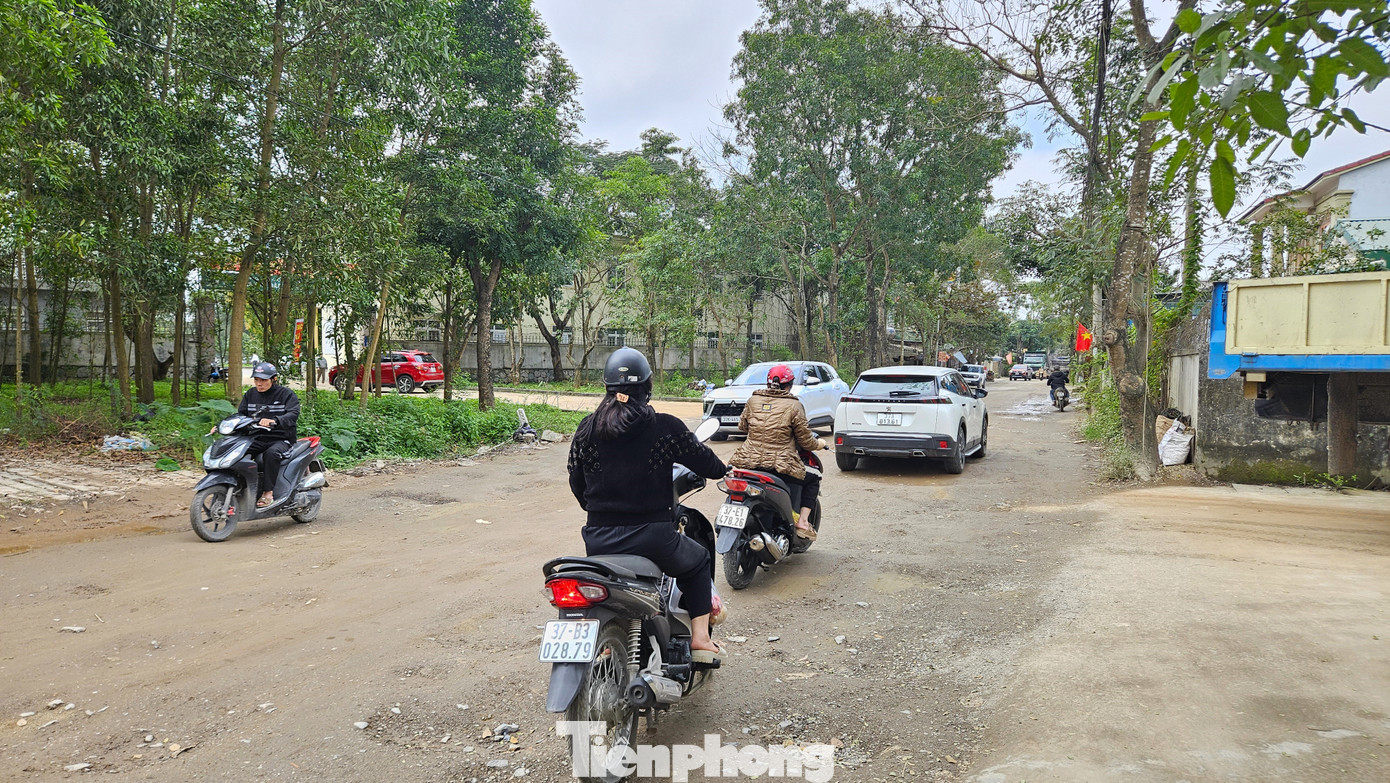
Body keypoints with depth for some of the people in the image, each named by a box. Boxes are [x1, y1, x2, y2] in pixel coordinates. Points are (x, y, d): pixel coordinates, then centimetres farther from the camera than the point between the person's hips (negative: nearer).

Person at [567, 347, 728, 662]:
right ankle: (700, 637, 20)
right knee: (698, 562, 26)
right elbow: (709, 466, 0)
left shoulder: (587, 428, 2)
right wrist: (724, 468, 24)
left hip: (598, 539, 4)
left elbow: (576, 484, 9)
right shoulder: (665, 427, -8)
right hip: (652, 537, -3)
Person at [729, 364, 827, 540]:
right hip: (781, 465, -4)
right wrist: (818, 444, 22)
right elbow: (805, 441, 0)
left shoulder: (753, 400, 7)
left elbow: (742, 426, 20)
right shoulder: (794, 406, -4)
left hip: (749, 460, 4)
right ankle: (802, 521, 8)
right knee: (813, 478, 19)